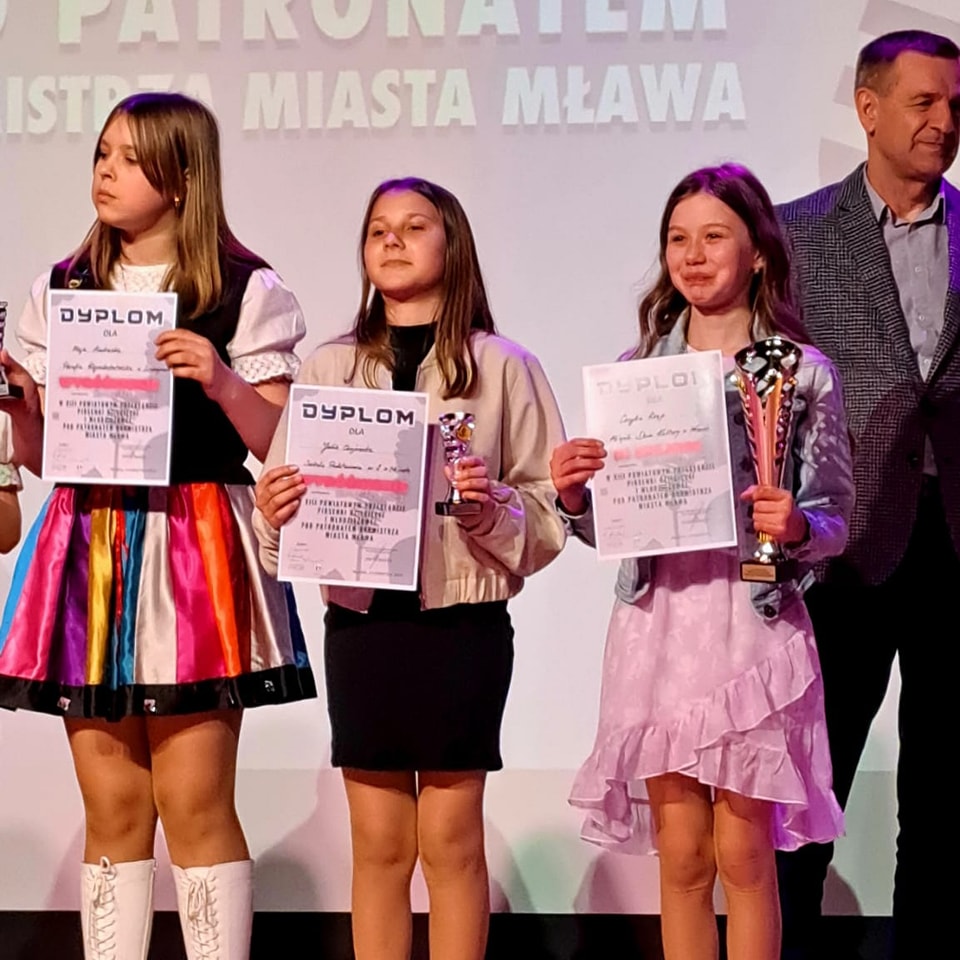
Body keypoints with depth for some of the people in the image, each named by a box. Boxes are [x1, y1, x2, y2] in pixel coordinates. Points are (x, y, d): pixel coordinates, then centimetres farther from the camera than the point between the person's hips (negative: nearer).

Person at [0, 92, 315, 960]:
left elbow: (282, 445, -2)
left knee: (194, 804, -4)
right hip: (88, 548, 4)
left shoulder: (245, 292, 1)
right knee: (111, 808, 6)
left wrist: (222, 382, -18)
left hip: (194, 549, -4)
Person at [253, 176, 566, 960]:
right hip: (359, 622, 3)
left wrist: (494, 507, -22)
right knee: (379, 843, 8)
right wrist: (273, 511, -16)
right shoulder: (328, 368, 7)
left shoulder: (503, 367, -1)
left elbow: (552, 508, -3)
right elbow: (288, 494, 6)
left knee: (451, 837, 4)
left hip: (463, 622, -2)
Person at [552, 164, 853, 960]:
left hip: (752, 622, -3)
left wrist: (797, 527, -20)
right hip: (659, 622, 3)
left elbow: (836, 519, 0)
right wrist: (574, 498, -10)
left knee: (744, 853, 3)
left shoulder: (803, 372, -1)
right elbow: (611, 528, 10)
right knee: (680, 857, 8)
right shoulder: (637, 370, 7)